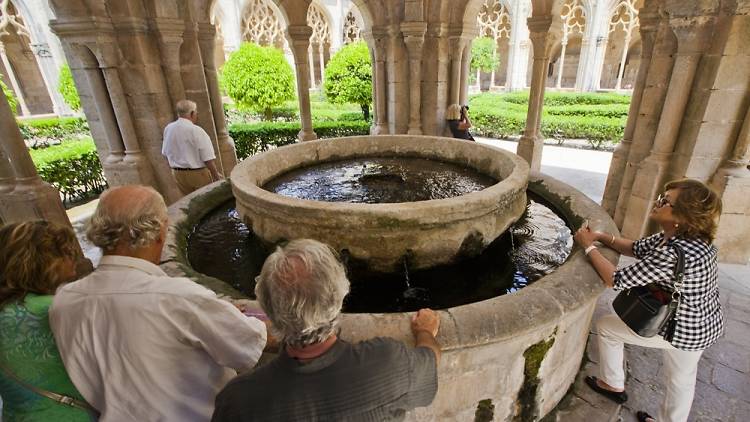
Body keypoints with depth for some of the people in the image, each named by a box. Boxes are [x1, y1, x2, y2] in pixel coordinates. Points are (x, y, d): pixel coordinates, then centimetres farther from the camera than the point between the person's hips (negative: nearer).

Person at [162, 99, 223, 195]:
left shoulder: (168, 129, 1)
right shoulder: (196, 131, -19)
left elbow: (165, 153, 10)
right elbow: (208, 158, -20)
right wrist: (216, 174, -10)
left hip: (178, 174, 6)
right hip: (198, 173, -6)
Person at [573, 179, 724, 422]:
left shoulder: (671, 255, -37)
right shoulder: (682, 237, -8)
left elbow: (615, 280, -31)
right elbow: (637, 249, 4)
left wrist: (589, 246, -21)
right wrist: (601, 237, -9)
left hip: (681, 331, -8)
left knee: (606, 326, 11)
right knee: (681, 379, 26)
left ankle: (613, 385, 32)